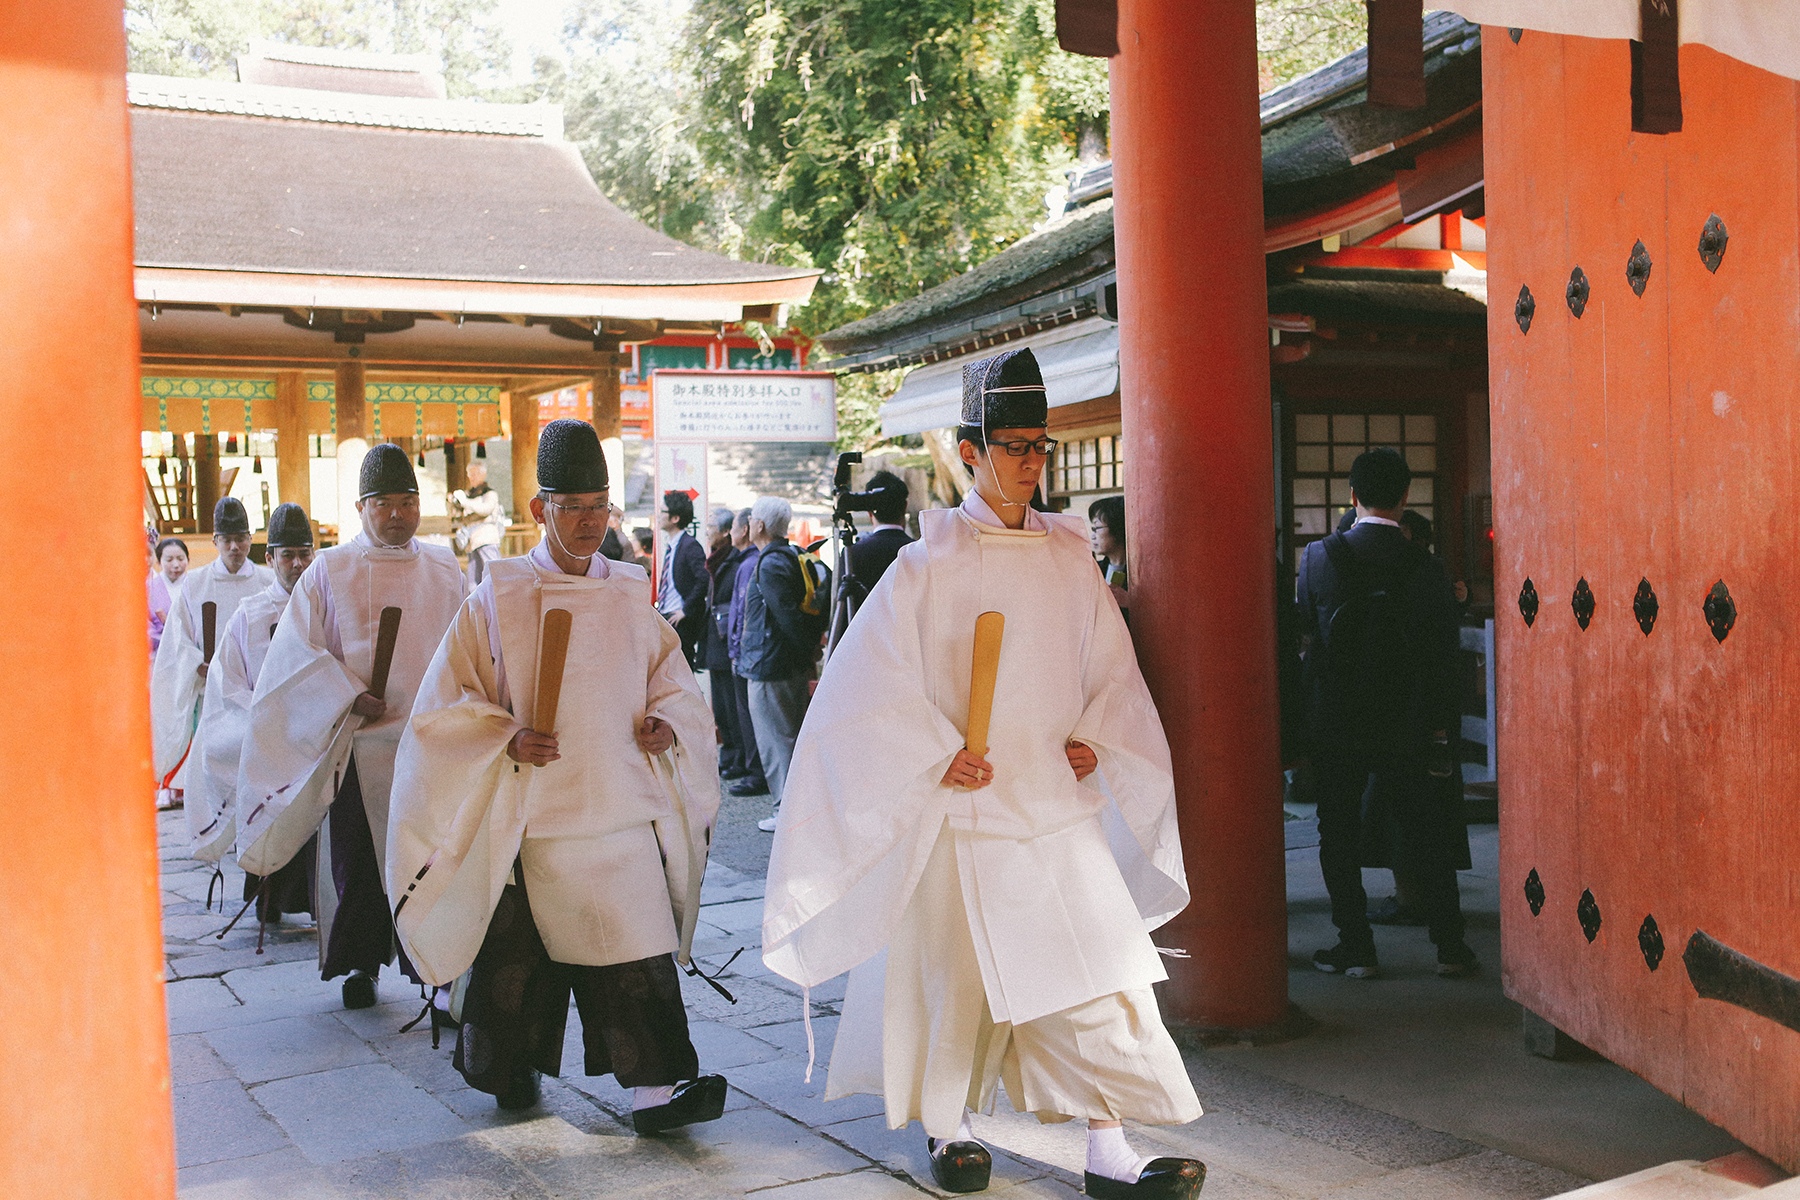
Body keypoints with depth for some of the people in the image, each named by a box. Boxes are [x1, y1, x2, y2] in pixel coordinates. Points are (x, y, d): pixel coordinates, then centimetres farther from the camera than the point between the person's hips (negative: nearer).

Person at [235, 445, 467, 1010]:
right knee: (357, 857, 5)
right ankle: (362, 963, 23)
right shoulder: (330, 571, 4)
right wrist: (350, 696, -12)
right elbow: (299, 650, -1)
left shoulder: (444, 572, 9)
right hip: (358, 740, -1)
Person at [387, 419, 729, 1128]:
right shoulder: (499, 600, 0)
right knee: (524, 953, 6)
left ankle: (656, 1089, -5)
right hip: (539, 815, -2)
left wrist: (667, 719, -2)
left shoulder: (630, 596, 9)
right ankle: (510, 1069, 29)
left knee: (640, 949, -6)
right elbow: (445, 704, 1)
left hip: (627, 809, 2)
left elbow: (673, 679, 19)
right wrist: (508, 737, -14)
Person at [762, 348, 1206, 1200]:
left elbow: (1113, 670, 15)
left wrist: (1094, 739, -1)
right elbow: (870, 680, -6)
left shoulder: (1069, 557, 7)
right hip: (963, 810, -3)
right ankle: (947, 1129, 29)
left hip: (1058, 803, 4)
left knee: (1096, 972, -3)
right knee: (957, 975, 7)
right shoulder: (929, 564, -6)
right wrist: (938, 755, -13)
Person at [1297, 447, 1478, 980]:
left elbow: (1306, 631, 4)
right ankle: (1450, 945, 14)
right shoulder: (1425, 567, -6)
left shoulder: (1319, 556, -7)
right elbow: (1442, 655, -2)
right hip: (1402, 723, 1)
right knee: (1422, 831, 11)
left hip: (1335, 719, -1)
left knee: (1339, 831, 8)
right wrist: (1439, 727, 6)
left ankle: (1356, 947, 9)